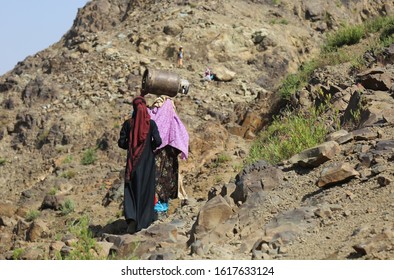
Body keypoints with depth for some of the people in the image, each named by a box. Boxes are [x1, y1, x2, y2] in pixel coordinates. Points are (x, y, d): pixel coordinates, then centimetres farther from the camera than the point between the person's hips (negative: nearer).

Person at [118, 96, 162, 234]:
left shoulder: (128, 123, -3)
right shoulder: (151, 123, -5)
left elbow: (121, 143, -3)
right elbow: (158, 141, -13)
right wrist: (150, 147, 8)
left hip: (133, 161, 0)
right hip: (147, 160, 0)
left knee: (132, 190, 5)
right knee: (146, 189, 11)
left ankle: (131, 218, -16)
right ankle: (144, 221, 15)